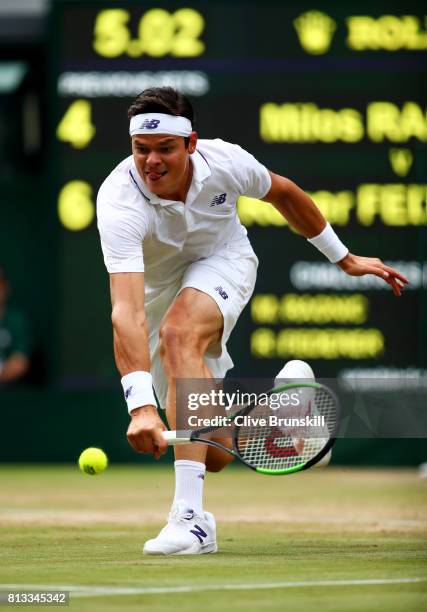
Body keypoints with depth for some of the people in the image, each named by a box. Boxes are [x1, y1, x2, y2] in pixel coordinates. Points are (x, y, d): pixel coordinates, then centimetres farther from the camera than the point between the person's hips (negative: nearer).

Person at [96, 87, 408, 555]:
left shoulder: (225, 162, -26)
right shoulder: (119, 204, -36)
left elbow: (283, 192, -1)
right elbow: (127, 313, -47)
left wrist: (343, 257, 8)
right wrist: (141, 406, -59)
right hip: (157, 285, 1)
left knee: (180, 332, -36)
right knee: (214, 455, 0)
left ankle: (190, 517, -43)